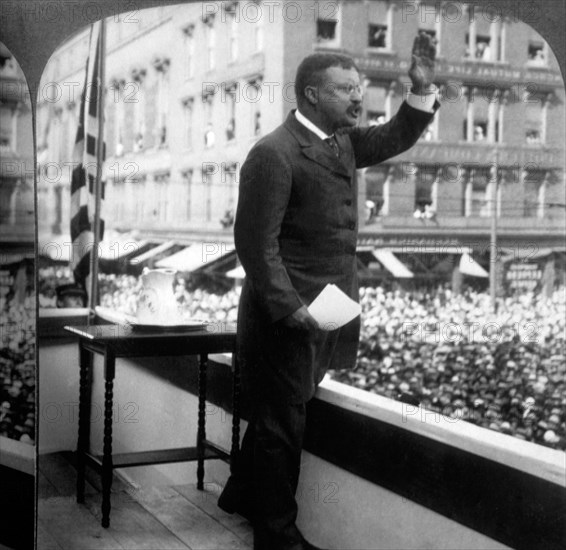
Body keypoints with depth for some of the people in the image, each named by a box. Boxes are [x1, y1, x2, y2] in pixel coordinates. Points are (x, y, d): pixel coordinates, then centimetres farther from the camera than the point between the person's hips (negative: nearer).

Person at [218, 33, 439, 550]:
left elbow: (395, 139, 19)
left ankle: (243, 494, 42)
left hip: (327, 309, 9)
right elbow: (256, 241, -20)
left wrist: (422, 90, 2)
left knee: (279, 412, 22)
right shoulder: (274, 153, -18)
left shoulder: (342, 140, 8)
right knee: (282, 422, 5)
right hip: (289, 313, -9)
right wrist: (289, 307, -24)